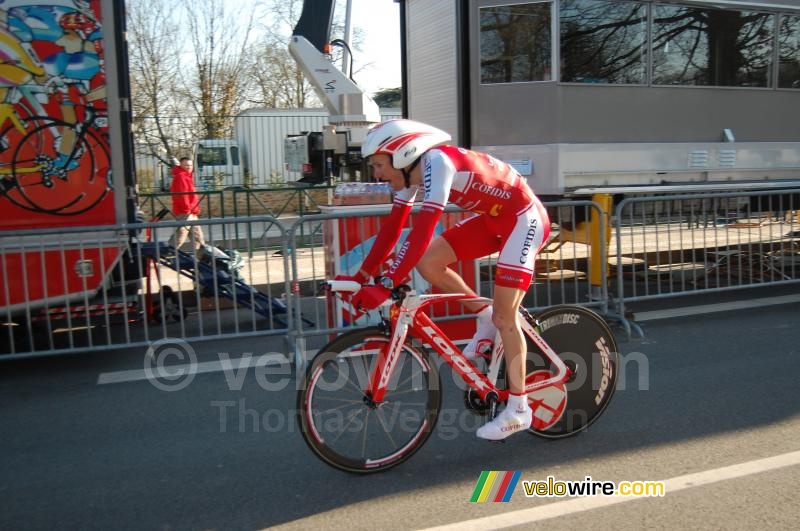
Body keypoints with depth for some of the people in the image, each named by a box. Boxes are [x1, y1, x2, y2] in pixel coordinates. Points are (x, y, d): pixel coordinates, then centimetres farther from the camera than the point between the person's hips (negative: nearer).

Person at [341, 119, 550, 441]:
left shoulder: (436, 162, -28)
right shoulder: (410, 171, -1)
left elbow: (422, 232, -37)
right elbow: (392, 228, 1)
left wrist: (386, 286, -39)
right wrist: (361, 276, -3)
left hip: (524, 218, -8)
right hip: (493, 219, 8)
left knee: (504, 316, -8)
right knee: (428, 262, -7)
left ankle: (518, 410, 5)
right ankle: (485, 317, 12)